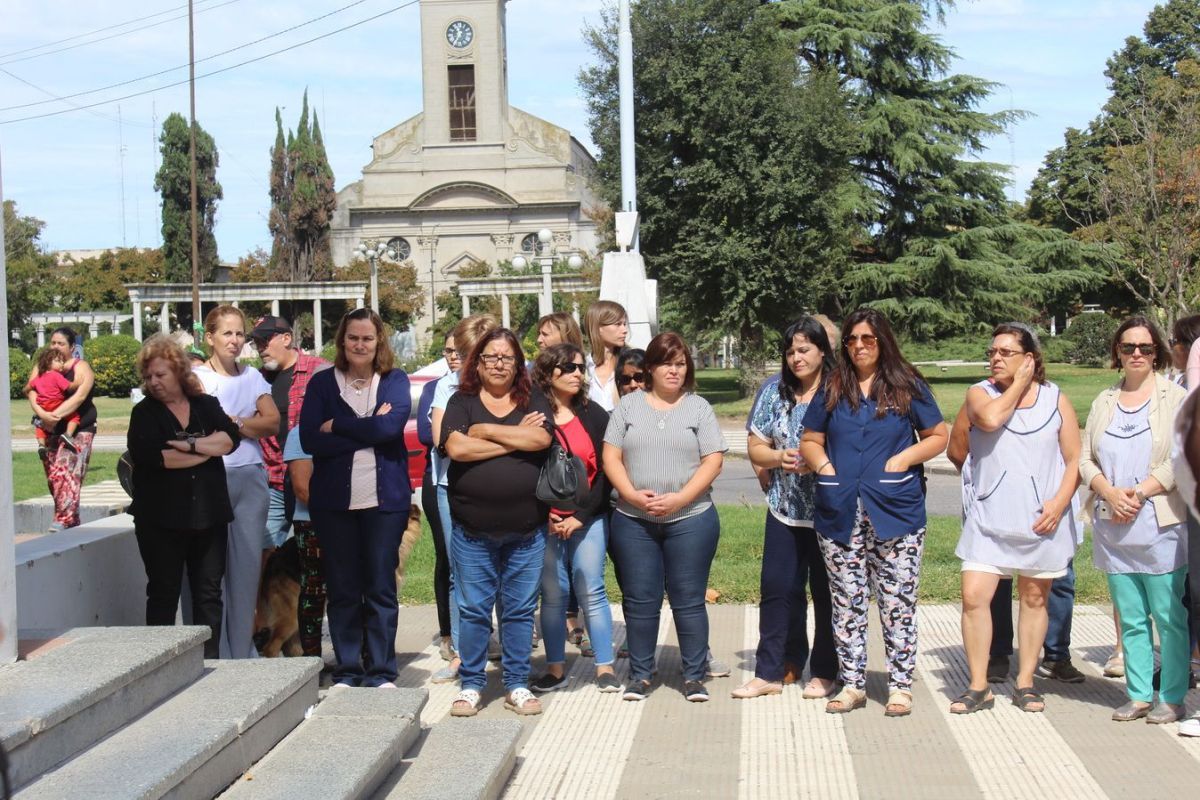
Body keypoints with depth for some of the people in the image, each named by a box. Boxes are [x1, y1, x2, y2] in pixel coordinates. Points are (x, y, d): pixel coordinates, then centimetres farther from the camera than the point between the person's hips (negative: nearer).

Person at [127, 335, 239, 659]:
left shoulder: (207, 405, 10)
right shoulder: (145, 413, 2)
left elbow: (231, 437, -6)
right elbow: (151, 455, -15)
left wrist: (190, 444, -18)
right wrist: (208, 450, -8)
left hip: (208, 516, 2)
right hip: (161, 519, -2)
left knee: (209, 593, 5)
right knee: (163, 594, 4)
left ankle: (209, 661, 11)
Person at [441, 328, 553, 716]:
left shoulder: (533, 402, 8)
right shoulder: (462, 402, 3)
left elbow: (541, 439, -12)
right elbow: (456, 448, -14)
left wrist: (486, 431, -10)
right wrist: (515, 439, -10)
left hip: (526, 531, 1)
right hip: (472, 531, -1)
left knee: (520, 610, 8)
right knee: (473, 609, 5)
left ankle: (517, 685, 19)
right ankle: (470, 685, 17)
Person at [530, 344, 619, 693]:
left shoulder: (593, 415, 4)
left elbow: (605, 470, 1)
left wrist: (581, 516, -7)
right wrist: (544, 516, -9)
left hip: (589, 519, 1)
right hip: (545, 521, 0)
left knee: (591, 592, 0)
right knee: (552, 595, 3)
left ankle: (605, 668, 7)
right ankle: (556, 669, 13)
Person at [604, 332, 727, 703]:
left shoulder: (699, 407, 5)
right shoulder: (629, 405, 8)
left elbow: (713, 461, -2)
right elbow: (611, 457, 4)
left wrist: (679, 499, -14)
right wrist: (633, 495, -12)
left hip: (690, 519, -1)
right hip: (633, 521, 1)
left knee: (688, 600, 2)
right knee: (640, 601, 6)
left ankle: (694, 676, 13)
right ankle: (639, 675, 17)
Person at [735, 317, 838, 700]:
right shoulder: (774, 393, 7)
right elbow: (755, 447, 9)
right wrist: (780, 458, -11)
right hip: (785, 510, 4)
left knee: (828, 592, 5)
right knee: (778, 589, 5)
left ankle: (825, 672, 17)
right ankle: (769, 672, 12)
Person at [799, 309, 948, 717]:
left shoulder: (907, 386, 5)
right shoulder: (831, 390, 12)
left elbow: (939, 436, 7)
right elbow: (810, 440, 18)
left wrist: (903, 459, -8)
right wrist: (823, 465, -2)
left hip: (896, 511, -2)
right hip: (840, 514, 3)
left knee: (897, 602, 1)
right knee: (846, 602, 6)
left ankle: (900, 684, 9)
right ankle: (852, 683, 15)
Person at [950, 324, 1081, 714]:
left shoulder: (1055, 399, 4)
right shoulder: (981, 392, 4)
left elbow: (1075, 459, 3)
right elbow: (990, 418, -20)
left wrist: (1060, 501, -11)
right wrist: (1018, 385, -8)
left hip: (1040, 520, 1)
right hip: (988, 518, 0)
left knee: (1034, 600, 10)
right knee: (974, 597, -9)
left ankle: (1025, 683, 21)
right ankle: (979, 686, 0)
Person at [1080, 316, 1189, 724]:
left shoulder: (1175, 397, 1)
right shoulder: (1104, 402, 14)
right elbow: (1085, 458, 10)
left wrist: (1139, 493, -14)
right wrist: (1109, 492, -8)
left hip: (1161, 525, -4)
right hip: (1112, 528, 4)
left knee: (1168, 616, -3)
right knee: (1130, 619, 9)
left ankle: (1172, 698, 6)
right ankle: (1139, 695, 17)